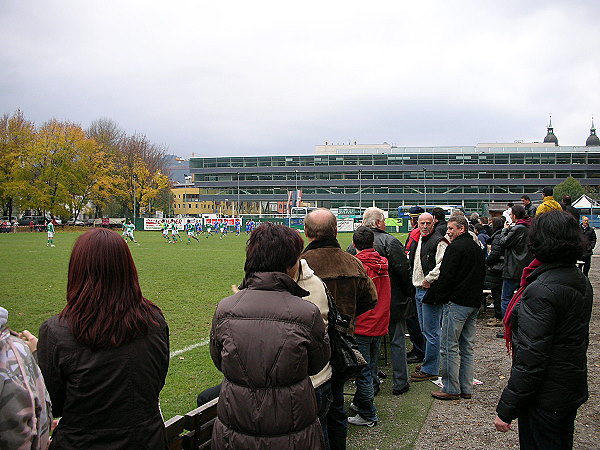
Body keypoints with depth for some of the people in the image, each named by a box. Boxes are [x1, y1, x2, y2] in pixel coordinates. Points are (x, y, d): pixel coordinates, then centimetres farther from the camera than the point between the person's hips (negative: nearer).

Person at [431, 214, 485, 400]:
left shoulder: (455, 247, -13)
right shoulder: (477, 248, 15)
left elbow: (446, 275, -16)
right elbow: (482, 273, 22)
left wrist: (441, 296, -3)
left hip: (457, 303, -9)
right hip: (474, 302, 9)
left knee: (450, 347, -2)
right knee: (467, 347, 13)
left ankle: (451, 389, 3)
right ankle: (466, 389, 19)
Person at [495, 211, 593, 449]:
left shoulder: (541, 291, -26)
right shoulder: (582, 282, 3)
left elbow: (531, 358, -27)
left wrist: (506, 409, -20)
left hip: (545, 400, -9)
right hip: (573, 390, 9)